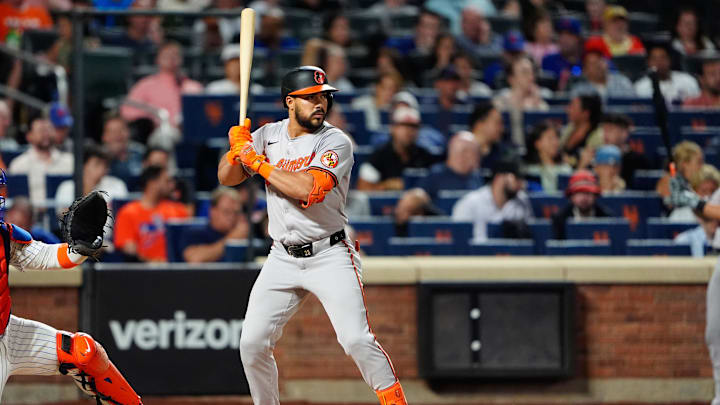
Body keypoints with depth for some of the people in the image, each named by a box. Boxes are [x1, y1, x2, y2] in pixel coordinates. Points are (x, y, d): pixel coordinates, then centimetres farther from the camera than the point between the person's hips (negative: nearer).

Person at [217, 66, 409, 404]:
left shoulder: (336, 142, -9)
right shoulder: (269, 135, 7)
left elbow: (309, 189, -24)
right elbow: (226, 178, 8)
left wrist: (257, 162, -16)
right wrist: (237, 148, -13)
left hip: (330, 256, -4)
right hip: (283, 259, 4)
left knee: (356, 339, -17)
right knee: (252, 344, -1)